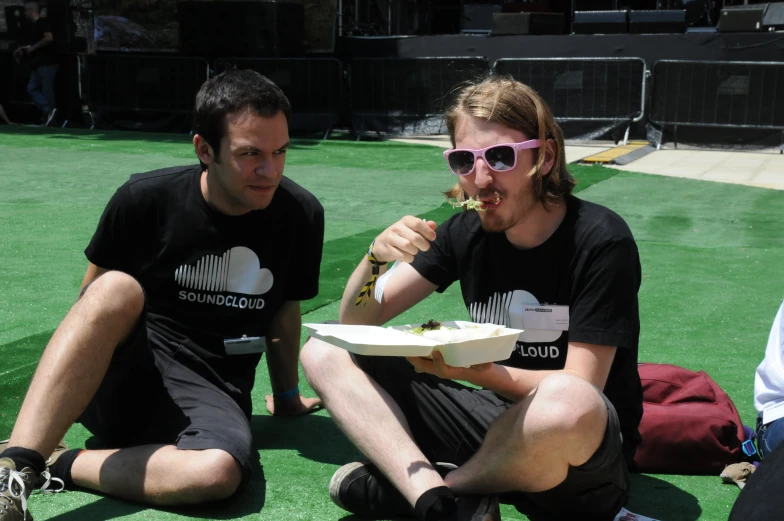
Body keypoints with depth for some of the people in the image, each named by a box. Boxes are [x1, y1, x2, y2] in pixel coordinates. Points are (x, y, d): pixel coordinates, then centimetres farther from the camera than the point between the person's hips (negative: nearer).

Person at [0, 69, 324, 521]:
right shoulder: (146, 200, -7)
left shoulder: (301, 216, -2)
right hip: (118, 378, -1)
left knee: (216, 473, -36)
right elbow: (96, 296, 7)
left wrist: (286, 396, 24)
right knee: (117, 290, -35)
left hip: (209, 396, 1)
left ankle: (61, 467, -15)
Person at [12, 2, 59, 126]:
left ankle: (49, 112, -5)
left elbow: (49, 38, -26)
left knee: (46, 91, -7)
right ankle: (49, 111, -5)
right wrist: (24, 49, 15)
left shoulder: (42, 22, -10)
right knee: (31, 88, 1)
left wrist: (32, 47, -17)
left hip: (47, 64, -10)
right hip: (38, 64, 10)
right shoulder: (34, 25, 19)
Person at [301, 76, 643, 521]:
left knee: (566, 405, -42)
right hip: (496, 417, 5)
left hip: (581, 450, -4)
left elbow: (577, 390, -19)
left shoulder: (600, 242, -14)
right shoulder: (467, 233, 0)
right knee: (325, 352, -5)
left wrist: (471, 372, -32)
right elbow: (356, 323, 1)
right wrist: (377, 257, -20)